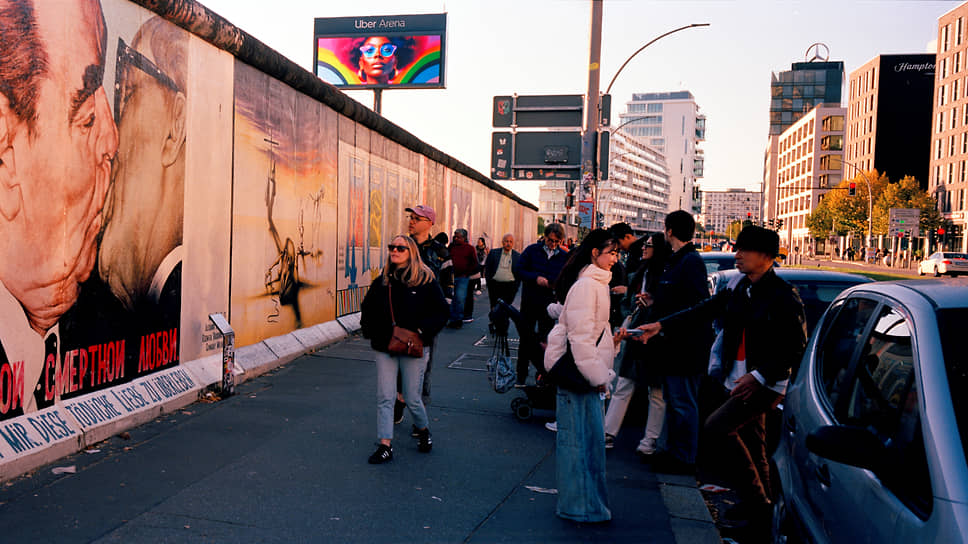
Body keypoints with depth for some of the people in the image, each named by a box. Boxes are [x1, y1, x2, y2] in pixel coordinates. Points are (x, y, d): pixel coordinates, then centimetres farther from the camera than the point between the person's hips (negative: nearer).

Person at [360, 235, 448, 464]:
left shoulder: (425, 280, -5)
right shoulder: (382, 281, 7)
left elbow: (441, 311, -4)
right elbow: (367, 308, 19)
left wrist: (422, 331, -15)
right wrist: (370, 330, 3)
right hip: (385, 348, 3)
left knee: (412, 399, 6)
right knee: (384, 398, 0)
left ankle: (424, 431, 34)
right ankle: (385, 446, 8)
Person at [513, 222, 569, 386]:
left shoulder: (564, 256, 1)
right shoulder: (532, 250, -2)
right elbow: (518, 271, -4)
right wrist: (535, 278, -18)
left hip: (549, 305, 0)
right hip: (529, 303, 0)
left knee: (545, 341, 6)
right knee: (526, 338, 7)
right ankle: (521, 376, 18)